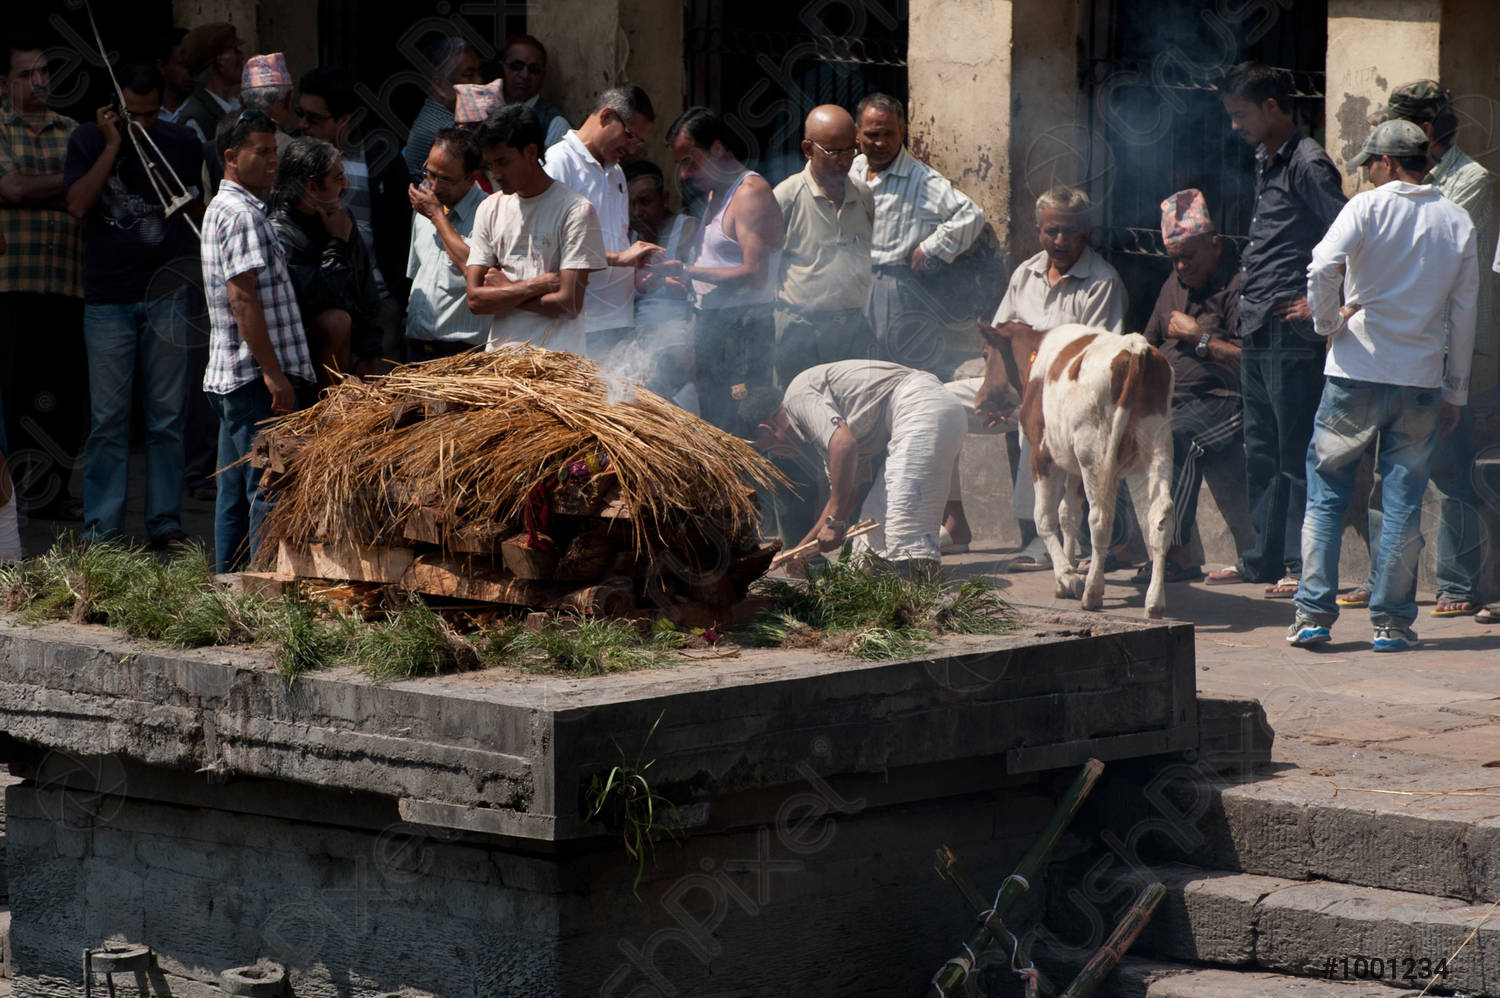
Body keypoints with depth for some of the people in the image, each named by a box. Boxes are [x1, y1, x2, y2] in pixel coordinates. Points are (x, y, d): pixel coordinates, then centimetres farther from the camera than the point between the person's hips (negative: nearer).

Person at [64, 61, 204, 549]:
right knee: (108, 418, -2)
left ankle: (165, 521, 10)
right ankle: (100, 528, 3)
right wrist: (114, 143, -12)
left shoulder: (182, 143, 6)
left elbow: (204, 214, 19)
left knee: (167, 417, 4)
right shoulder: (88, 139, 2)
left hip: (167, 296, 1)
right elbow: (78, 205, -13)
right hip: (108, 298, -1)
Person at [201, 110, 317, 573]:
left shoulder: (221, 208, 19)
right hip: (257, 377, -10)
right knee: (269, 489, -9)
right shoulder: (243, 214, -13)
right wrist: (274, 373, -21)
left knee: (235, 492, 12)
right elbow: (243, 297, -20)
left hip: (227, 376, 10)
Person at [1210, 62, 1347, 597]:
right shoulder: (1265, 162, 16)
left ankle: (1302, 566, -2)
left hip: (1291, 332, -10)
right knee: (1261, 451, 14)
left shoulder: (1307, 165, -13)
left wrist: (1320, 302, -16)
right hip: (1256, 331, 10)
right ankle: (1262, 558, 21)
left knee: (1297, 452, -5)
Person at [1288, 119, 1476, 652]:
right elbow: (1464, 312, 8)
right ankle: (1392, 621, 6)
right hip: (1422, 378, 3)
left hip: (1357, 372, -2)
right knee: (1403, 501, 7)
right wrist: (1456, 389, 14)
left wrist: (1328, 323, -4)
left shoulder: (1368, 207, -5)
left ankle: (1313, 613, 2)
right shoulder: (1458, 222, 6)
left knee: (1326, 491, 7)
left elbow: (1322, 267, -21)